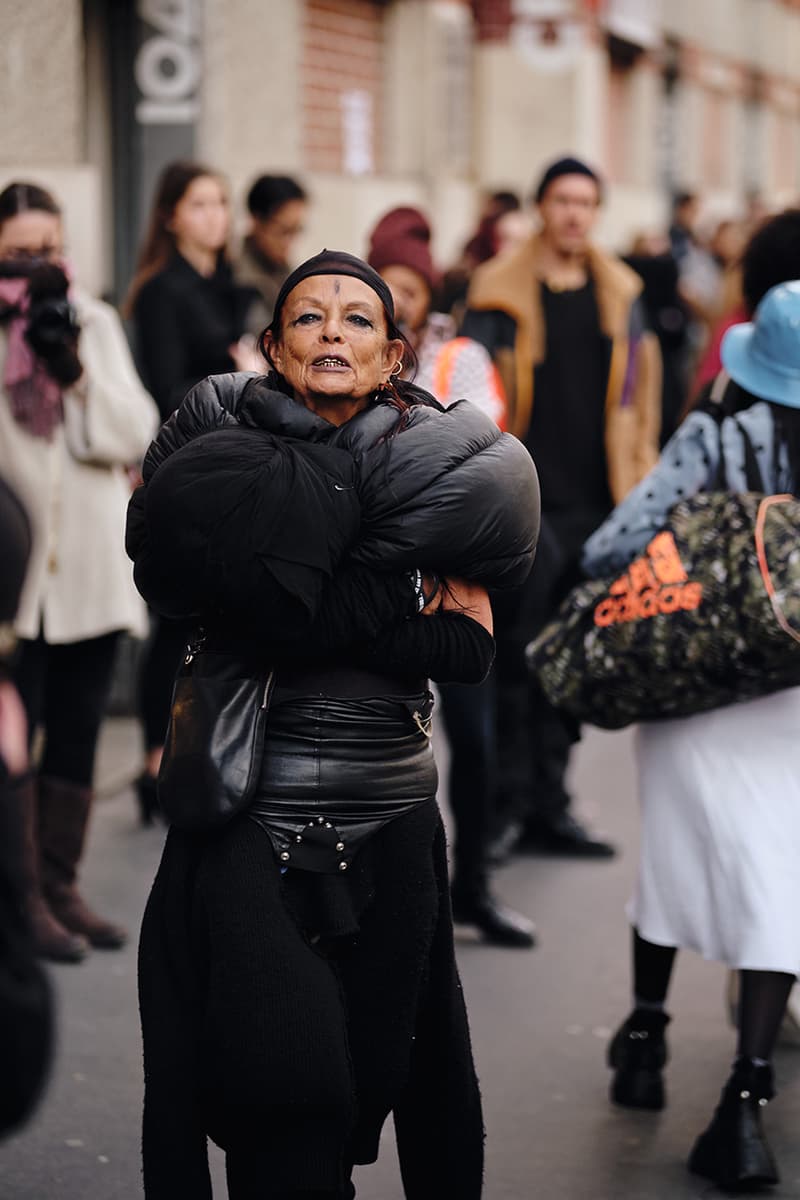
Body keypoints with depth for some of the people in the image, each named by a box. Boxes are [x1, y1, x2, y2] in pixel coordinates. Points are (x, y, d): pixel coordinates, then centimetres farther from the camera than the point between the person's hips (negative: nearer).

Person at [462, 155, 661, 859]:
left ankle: (549, 805, 17)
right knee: (514, 657, -4)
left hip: (596, 502, 4)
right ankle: (507, 805, 4)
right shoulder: (501, 292, -2)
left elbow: (638, 388, 17)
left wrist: (640, 478, 12)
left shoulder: (620, 293, 11)